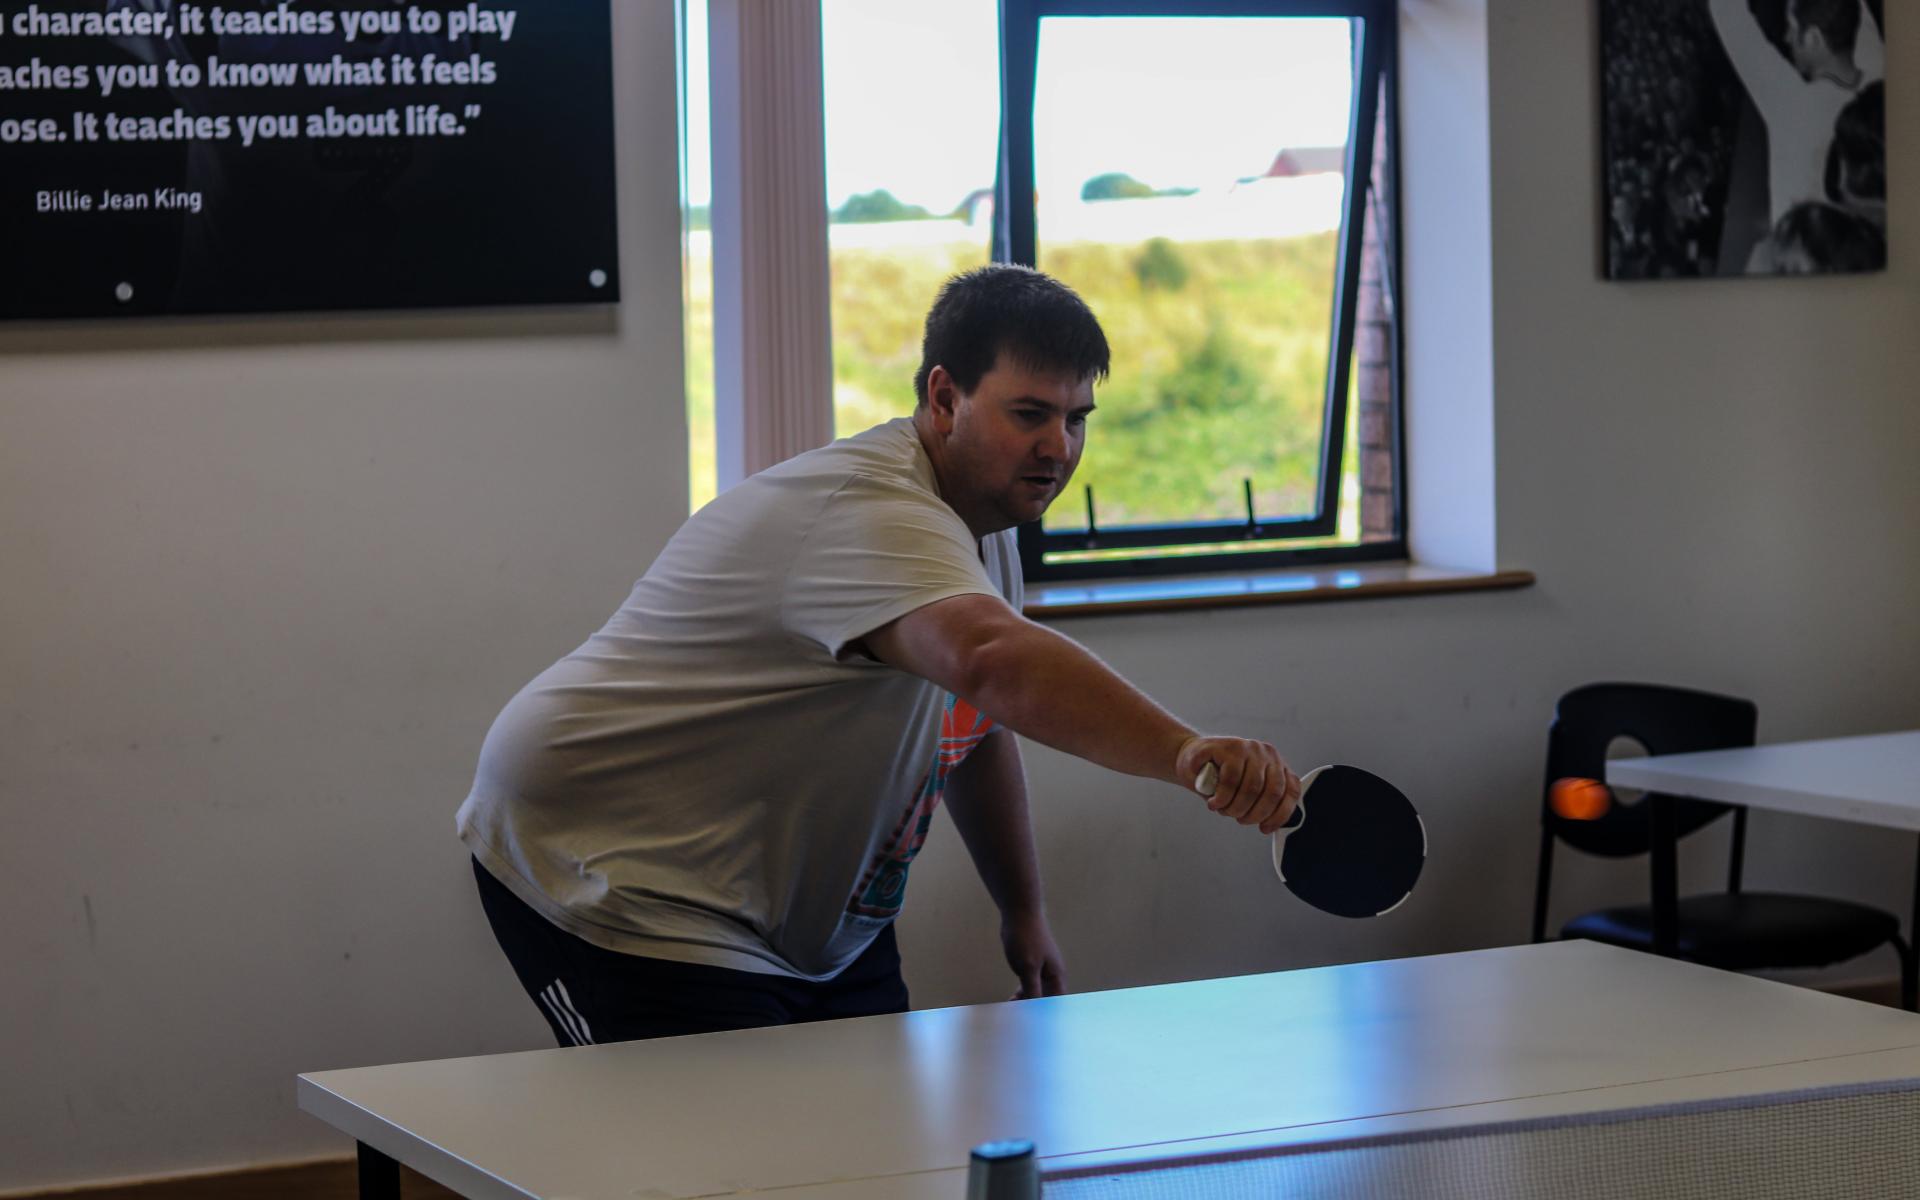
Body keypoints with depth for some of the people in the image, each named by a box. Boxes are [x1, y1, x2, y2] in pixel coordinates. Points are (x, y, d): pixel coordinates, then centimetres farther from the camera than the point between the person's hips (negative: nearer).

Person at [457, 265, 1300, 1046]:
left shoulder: (984, 517, 6)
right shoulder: (874, 516, -29)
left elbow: (981, 722, 20)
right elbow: (995, 662, -49)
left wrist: (1024, 911, 19)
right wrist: (1185, 753, -60)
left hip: (802, 912, 10)